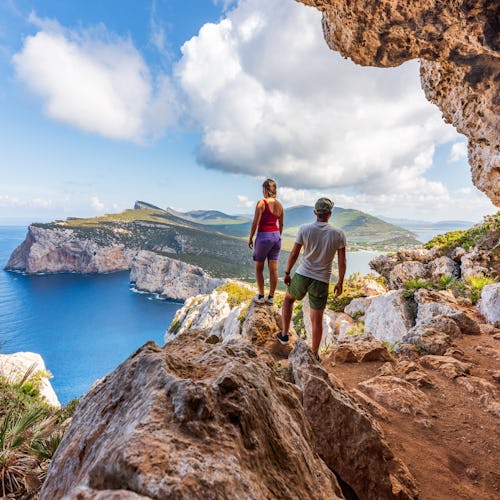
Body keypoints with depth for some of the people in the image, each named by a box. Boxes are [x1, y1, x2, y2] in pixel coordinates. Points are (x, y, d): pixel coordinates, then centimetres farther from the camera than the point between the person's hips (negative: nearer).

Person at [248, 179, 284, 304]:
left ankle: (261, 297, 14)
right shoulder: (279, 205, 6)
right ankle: (271, 297, 18)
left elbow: (255, 222, -14)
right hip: (276, 236, 6)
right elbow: (281, 224, 12)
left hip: (263, 236, -6)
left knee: (259, 268, 9)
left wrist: (250, 238, -4)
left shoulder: (261, 203, -12)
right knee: (273, 269, 8)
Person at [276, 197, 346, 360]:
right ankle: (314, 355, 26)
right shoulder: (338, 234, -7)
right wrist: (340, 283, 8)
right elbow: (342, 262, -4)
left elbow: (294, 254, -6)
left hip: (302, 276, 0)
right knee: (317, 320, 13)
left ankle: (284, 334, 30)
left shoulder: (304, 229, -10)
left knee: (288, 299, 30)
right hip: (321, 281, 1)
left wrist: (287, 273, 8)